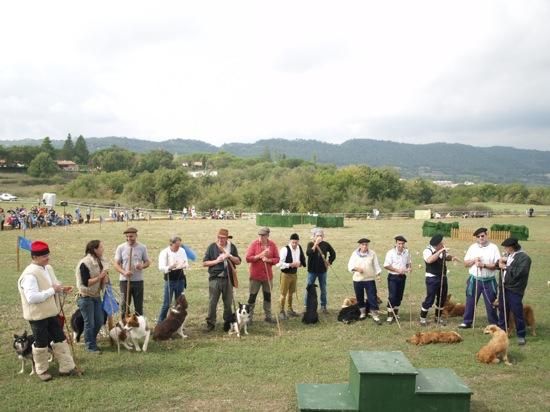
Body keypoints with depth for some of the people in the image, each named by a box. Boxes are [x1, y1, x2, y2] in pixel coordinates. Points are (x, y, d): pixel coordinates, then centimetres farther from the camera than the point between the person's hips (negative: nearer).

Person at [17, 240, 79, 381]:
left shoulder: (48, 268, 3)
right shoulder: (30, 275, -25)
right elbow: (32, 297, -32)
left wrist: (61, 289, -6)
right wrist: (52, 290, -28)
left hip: (52, 312, 8)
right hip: (38, 315, -8)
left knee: (60, 339, 12)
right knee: (41, 343, 9)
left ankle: (66, 367, 22)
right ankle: (42, 370, 29)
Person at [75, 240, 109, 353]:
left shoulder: (101, 262, 4)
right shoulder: (85, 263, -19)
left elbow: (104, 279, 11)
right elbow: (86, 282, -23)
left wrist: (105, 277, -11)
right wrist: (100, 277, -25)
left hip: (97, 296, 7)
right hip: (86, 297, -7)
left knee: (99, 321, 12)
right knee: (89, 323, 2)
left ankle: (91, 341, 32)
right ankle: (90, 346, 16)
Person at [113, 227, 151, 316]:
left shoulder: (142, 247, 0)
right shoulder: (120, 247, -2)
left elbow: (147, 262, 8)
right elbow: (116, 264, -2)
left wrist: (142, 266, -16)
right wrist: (124, 272, -21)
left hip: (138, 280, 1)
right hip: (125, 280, -1)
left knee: (139, 305, 8)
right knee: (124, 305, 7)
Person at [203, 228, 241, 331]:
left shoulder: (232, 247, 4)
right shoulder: (212, 247, 0)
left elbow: (238, 261, 4)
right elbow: (204, 263, 0)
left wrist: (230, 256, -13)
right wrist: (216, 261, -13)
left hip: (228, 279, 1)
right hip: (215, 279, -1)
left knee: (228, 302, 9)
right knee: (212, 302, 2)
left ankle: (227, 322, 24)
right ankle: (210, 323, 13)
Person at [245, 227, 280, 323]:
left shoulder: (272, 245, -2)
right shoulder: (254, 244, -9)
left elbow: (277, 259, 0)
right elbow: (248, 258, -13)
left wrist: (268, 260, -18)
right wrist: (260, 255, -21)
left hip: (268, 275, 3)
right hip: (255, 275, -3)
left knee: (268, 296, 12)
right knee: (252, 296, 3)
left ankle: (268, 316, 24)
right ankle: (249, 317, 11)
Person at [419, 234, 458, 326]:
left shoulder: (442, 249, 4)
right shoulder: (427, 251, -17)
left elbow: (446, 257, 22)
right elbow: (429, 260, -36)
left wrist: (451, 257, -1)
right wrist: (440, 251, -37)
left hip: (443, 277, 7)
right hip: (432, 278, -7)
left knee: (442, 298, 14)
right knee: (430, 299, -5)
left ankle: (438, 317, 30)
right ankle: (422, 318, 10)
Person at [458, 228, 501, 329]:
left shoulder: (493, 248, -5)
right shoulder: (472, 248, 4)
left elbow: (497, 265, -11)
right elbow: (465, 264, 5)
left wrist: (484, 265, -22)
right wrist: (473, 260, -13)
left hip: (489, 281, -2)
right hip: (474, 280, 3)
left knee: (490, 303, 7)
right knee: (470, 302, 10)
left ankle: (494, 324, 21)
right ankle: (467, 322, 23)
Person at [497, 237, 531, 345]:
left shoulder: (524, 257, -15)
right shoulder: (507, 255, 11)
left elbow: (518, 272, -24)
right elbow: (499, 264, 14)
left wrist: (505, 267, -14)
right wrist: (501, 261, -8)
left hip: (514, 289, -8)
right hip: (503, 287, 8)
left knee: (517, 313, -1)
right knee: (502, 310, 17)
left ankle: (521, 335, 11)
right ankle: (501, 331, 31)